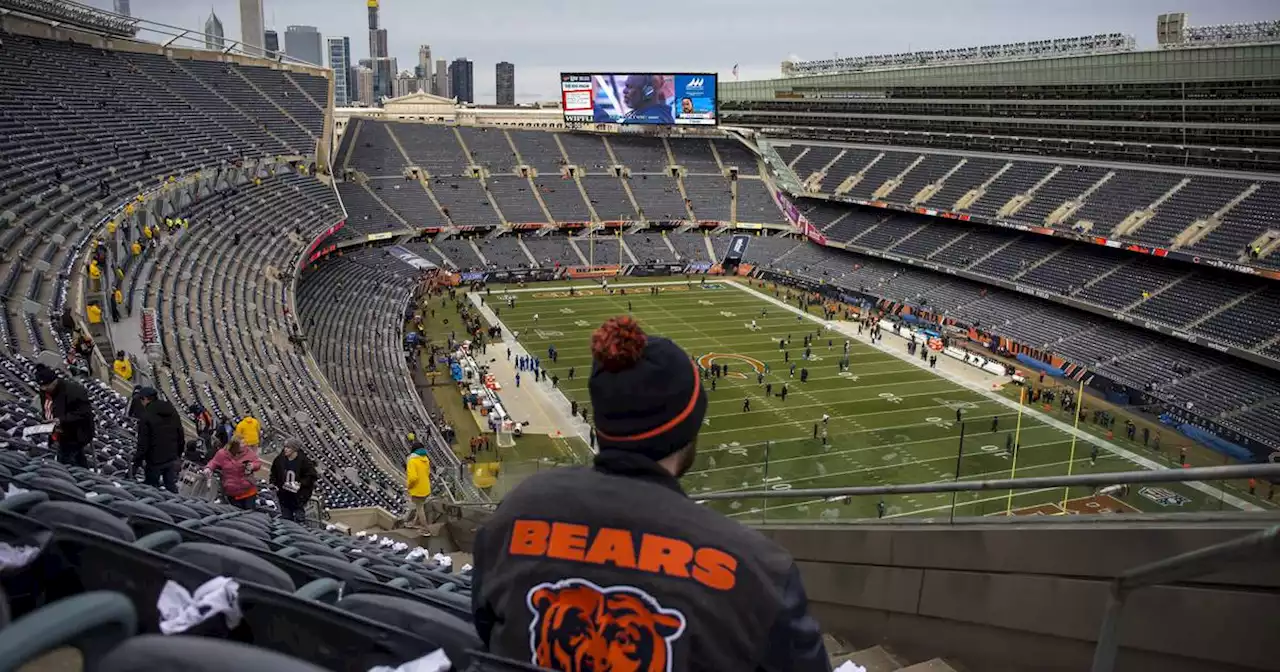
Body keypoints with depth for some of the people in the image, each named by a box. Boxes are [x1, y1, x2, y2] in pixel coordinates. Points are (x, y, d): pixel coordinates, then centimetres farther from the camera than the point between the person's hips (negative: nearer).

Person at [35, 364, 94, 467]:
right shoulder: (44, 392, 2)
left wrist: (62, 420, -31)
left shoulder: (73, 391, -25)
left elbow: (84, 413, -27)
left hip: (74, 438, -8)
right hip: (62, 437, 8)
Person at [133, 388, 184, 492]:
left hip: (155, 461, -6)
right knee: (171, 487, 12)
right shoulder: (172, 411, 6)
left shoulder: (146, 416, -15)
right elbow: (181, 436, 12)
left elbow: (143, 443, -17)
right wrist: (178, 455, 22)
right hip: (172, 459, 6)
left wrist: (137, 462, -8)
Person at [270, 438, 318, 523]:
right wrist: (273, 484, 2)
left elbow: (312, 476, -10)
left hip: (299, 496, -4)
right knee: (286, 518, 13)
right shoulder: (280, 459, -3)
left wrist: (301, 484, -19)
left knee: (299, 519, -2)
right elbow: (274, 473, 14)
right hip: (284, 495, 4)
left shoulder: (304, 461, -16)